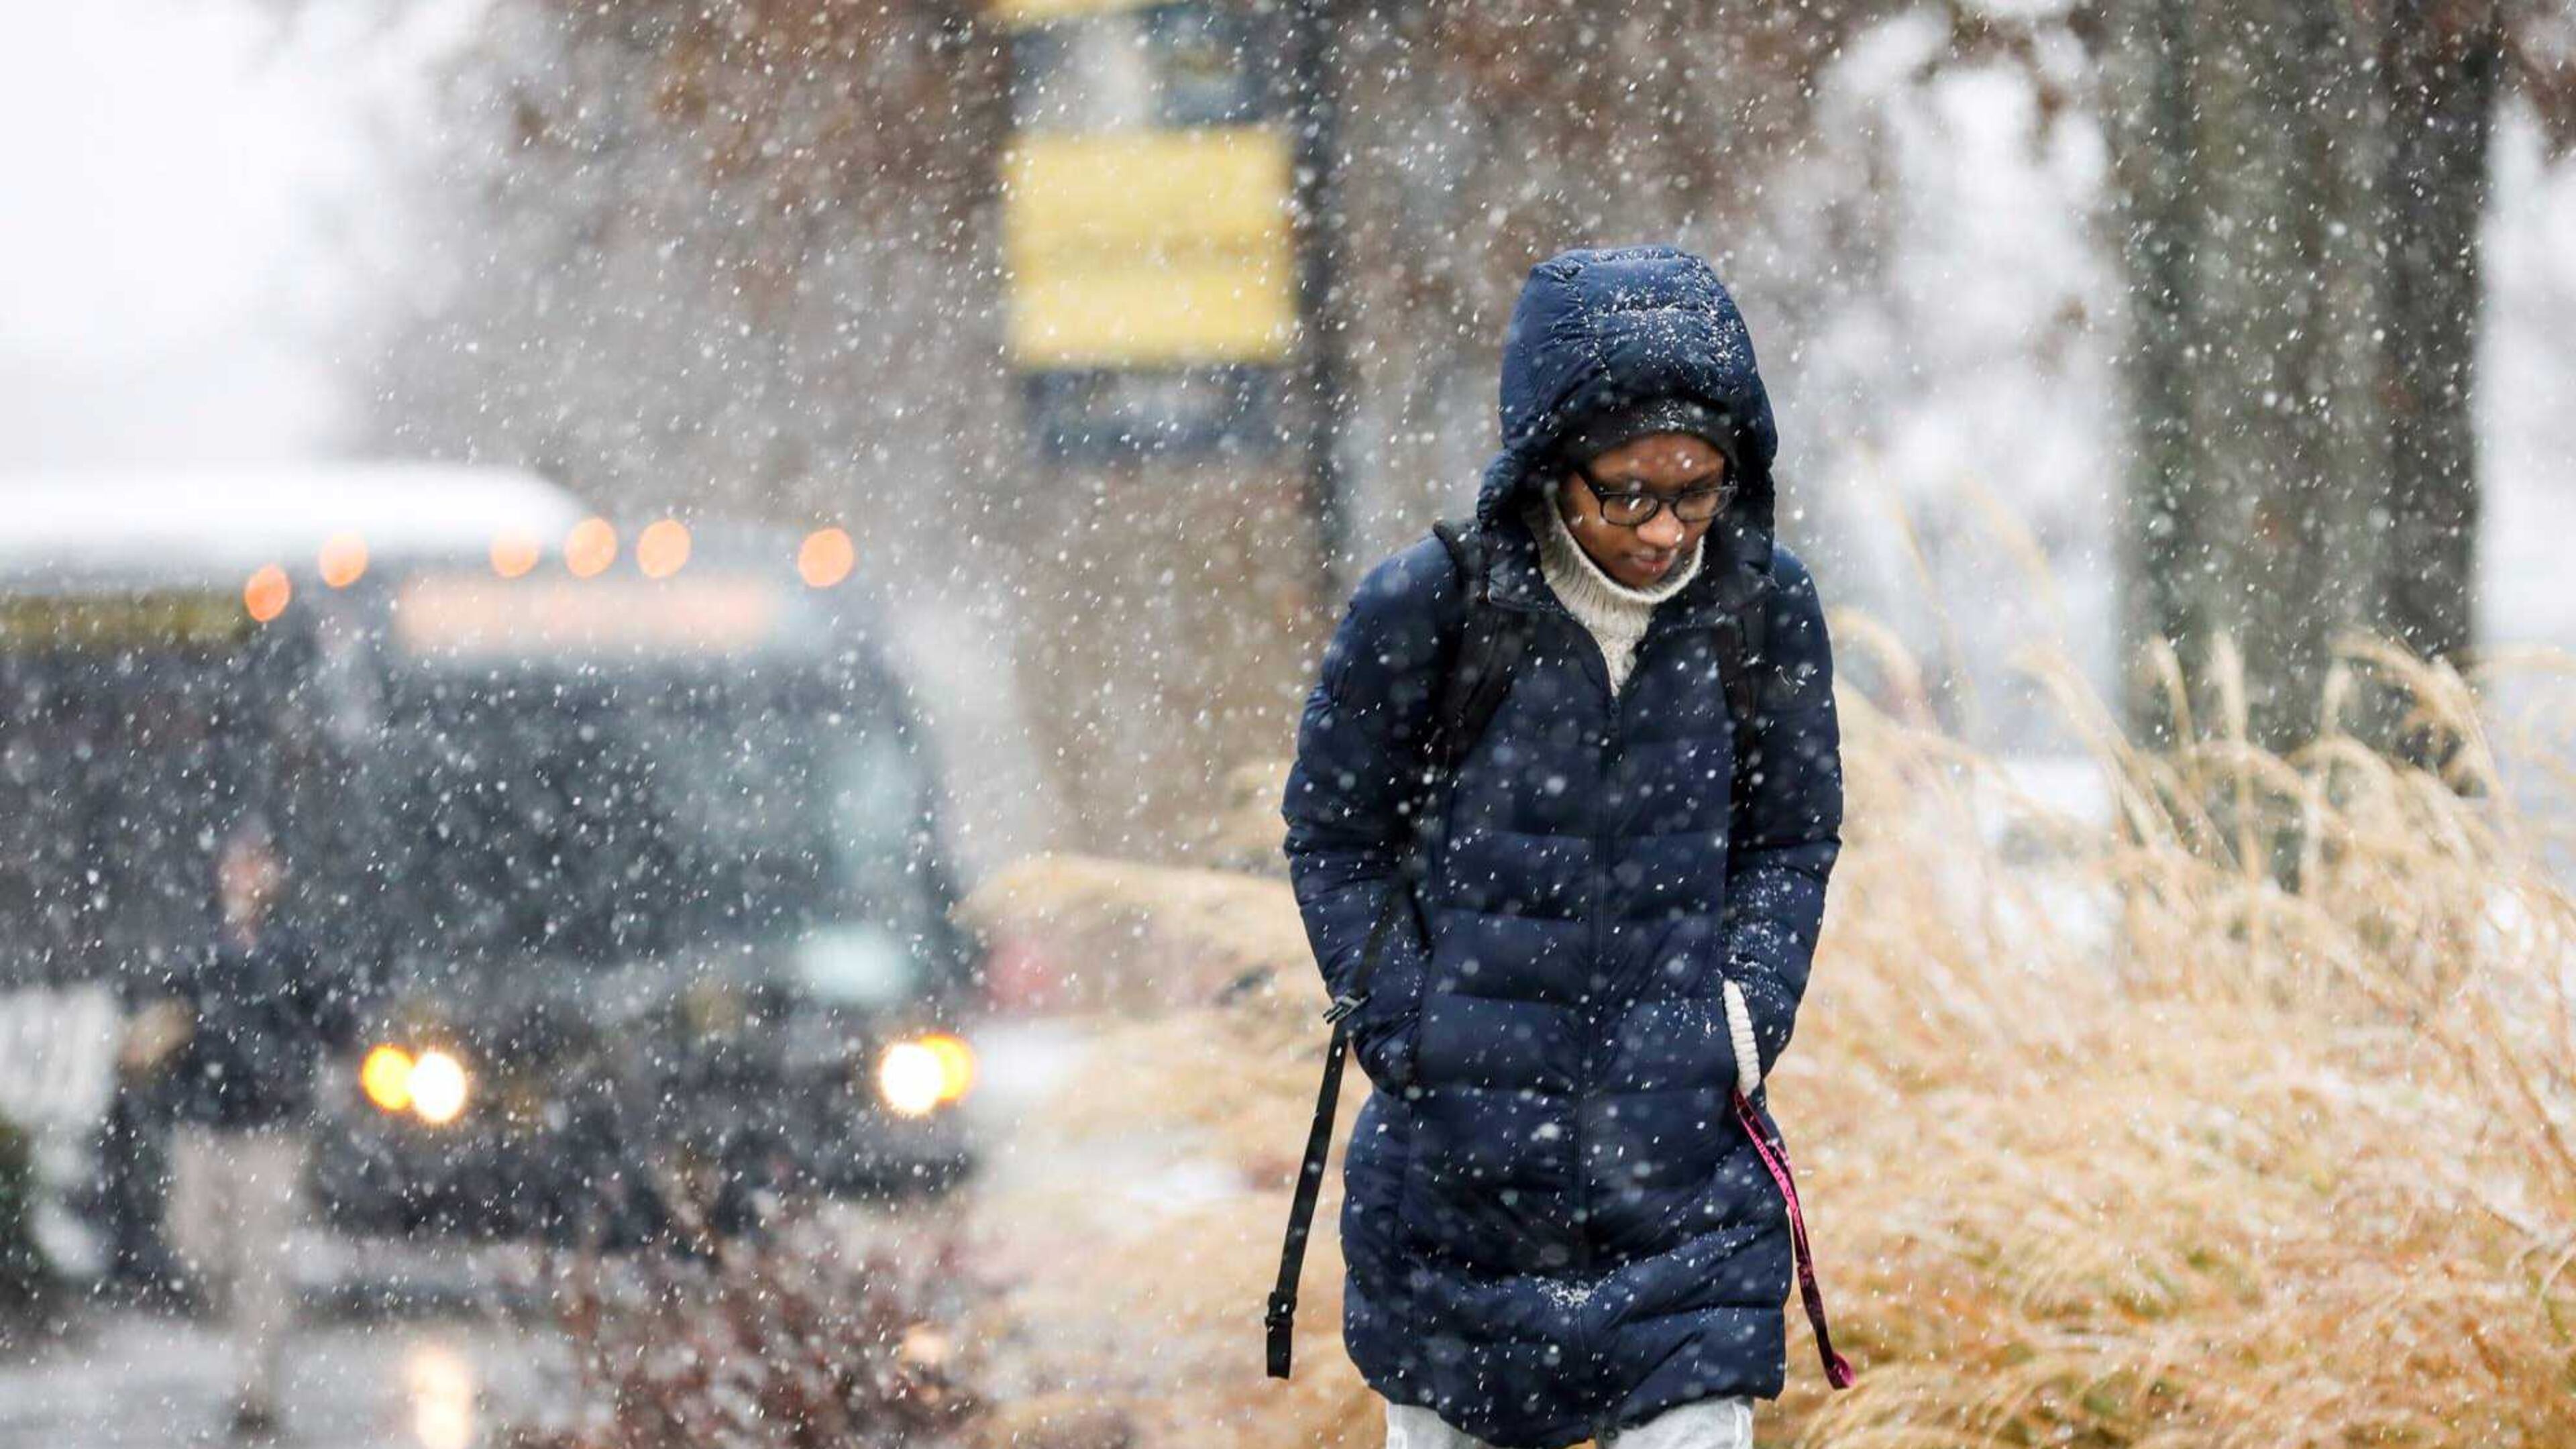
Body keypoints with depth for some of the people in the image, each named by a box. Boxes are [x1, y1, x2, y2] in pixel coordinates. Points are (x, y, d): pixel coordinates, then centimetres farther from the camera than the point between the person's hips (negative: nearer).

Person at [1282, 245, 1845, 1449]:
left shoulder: (1764, 608, -5)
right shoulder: (1425, 611, -11)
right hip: (1457, 1157, -1)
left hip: (1683, 1148, 1)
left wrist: (1746, 1015, -3)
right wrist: (1405, 1030, -7)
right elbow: (1333, 841, 2)